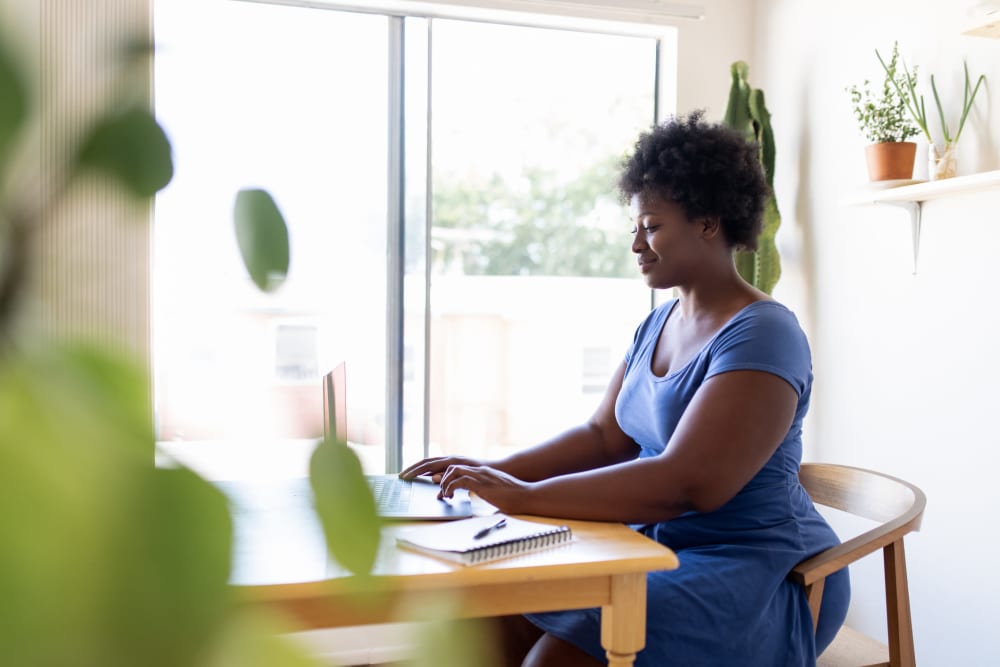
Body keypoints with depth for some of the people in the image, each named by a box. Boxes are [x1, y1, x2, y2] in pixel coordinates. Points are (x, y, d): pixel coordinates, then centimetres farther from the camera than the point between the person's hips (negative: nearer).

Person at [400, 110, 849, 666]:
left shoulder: (762, 336, -18)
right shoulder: (659, 323, 11)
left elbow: (685, 484, -27)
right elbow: (604, 438, 12)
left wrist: (526, 497, -27)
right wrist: (497, 472, -2)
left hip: (756, 575, -8)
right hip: (664, 545, 8)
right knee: (512, 616, -8)